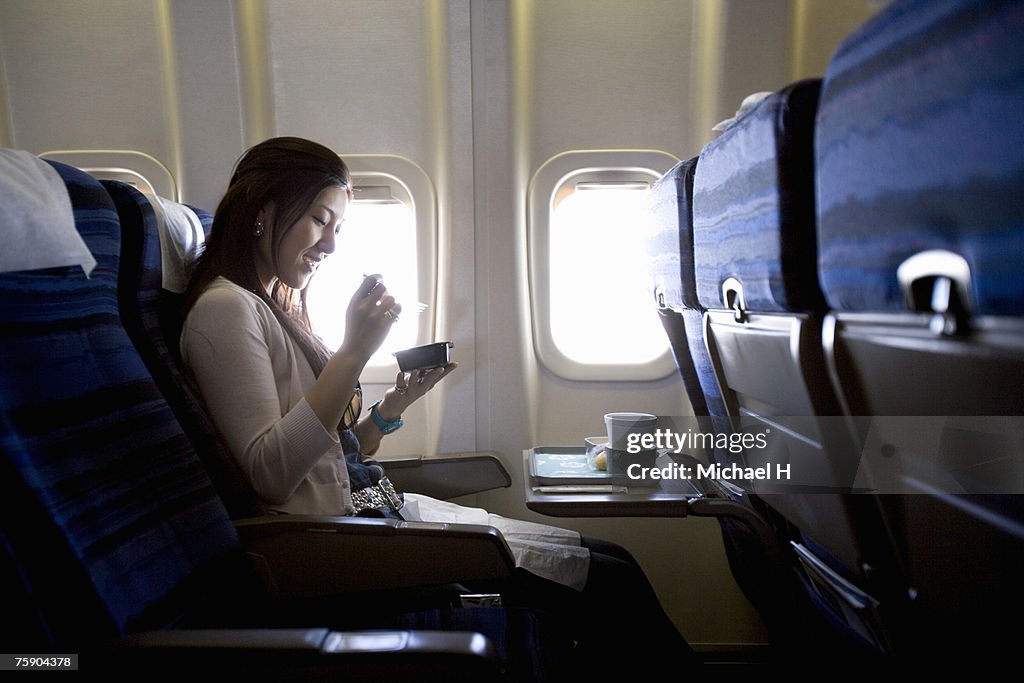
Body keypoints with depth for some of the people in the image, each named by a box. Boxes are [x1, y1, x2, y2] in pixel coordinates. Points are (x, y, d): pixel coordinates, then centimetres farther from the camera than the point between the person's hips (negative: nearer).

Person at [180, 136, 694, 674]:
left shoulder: (275, 308, 18)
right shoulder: (226, 308, -9)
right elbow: (269, 477, -20)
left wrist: (392, 407, -2)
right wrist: (353, 352, -21)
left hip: (377, 507, 9)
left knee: (609, 558, 1)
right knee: (611, 585, -10)